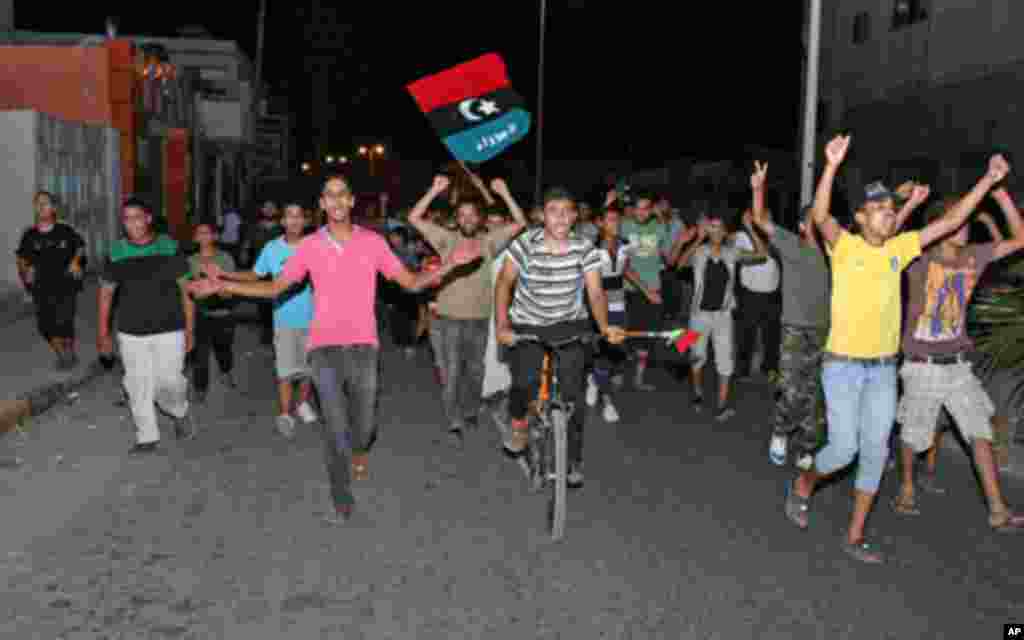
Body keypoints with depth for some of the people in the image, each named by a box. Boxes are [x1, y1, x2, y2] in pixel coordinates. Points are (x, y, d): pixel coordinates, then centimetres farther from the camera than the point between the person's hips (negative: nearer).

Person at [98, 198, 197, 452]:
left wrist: (190, 329, -2)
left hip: (169, 330, -2)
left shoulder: (169, 248, -4)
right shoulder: (116, 253, 0)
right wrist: (103, 333, 6)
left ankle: (181, 412, 31)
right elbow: (105, 293, 8)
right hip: (131, 333, 2)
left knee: (169, 381, -2)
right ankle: (147, 436, 21)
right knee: (139, 386, 6)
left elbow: (186, 290, 0)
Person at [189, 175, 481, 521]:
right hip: (325, 347, -1)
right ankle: (342, 500, 14)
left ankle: (358, 450, 47)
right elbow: (274, 288, 7)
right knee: (335, 427, -3)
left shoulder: (373, 242, 1)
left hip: (364, 346, 1)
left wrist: (450, 263, -8)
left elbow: (411, 282, 4)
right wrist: (222, 285, -2)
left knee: (363, 425, 9)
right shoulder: (309, 245, 1)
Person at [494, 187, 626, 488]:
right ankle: (519, 422, 18)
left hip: (570, 325, 1)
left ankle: (574, 460, 13)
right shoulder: (525, 243, -16)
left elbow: (596, 293, -14)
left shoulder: (585, 248, -12)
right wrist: (501, 325, -21)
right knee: (524, 384, -18)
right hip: (527, 325, -1)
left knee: (572, 393, -6)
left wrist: (605, 327, -31)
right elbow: (504, 283, -10)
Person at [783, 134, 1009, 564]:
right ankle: (802, 485, 27)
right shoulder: (845, 246, -8)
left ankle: (855, 536, 18)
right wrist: (832, 167, -40)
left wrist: (989, 179, 6)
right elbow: (820, 217, -27)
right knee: (844, 449, -6)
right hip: (842, 366, -5)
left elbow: (951, 222, 10)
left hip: (884, 369, 5)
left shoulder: (899, 249, 5)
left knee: (875, 452, 6)